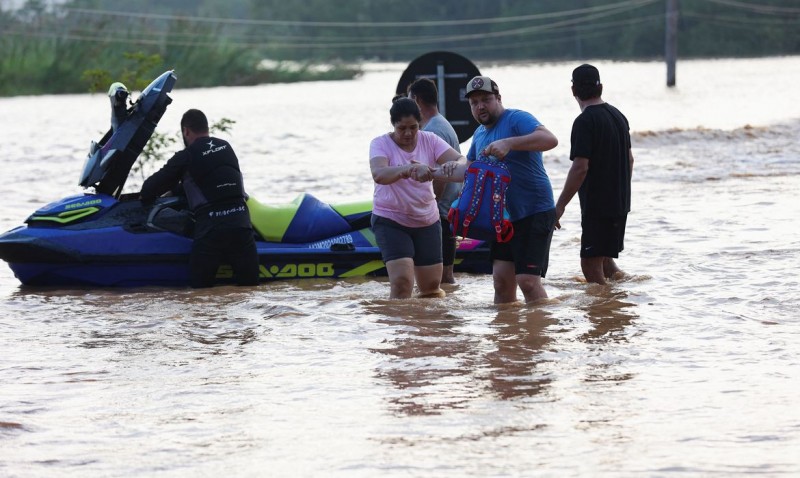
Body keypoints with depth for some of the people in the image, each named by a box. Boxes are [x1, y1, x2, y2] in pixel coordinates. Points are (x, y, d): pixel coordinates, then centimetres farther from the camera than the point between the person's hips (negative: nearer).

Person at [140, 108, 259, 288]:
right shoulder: (226, 148, 17)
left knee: (200, 288, 3)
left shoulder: (186, 157, 1)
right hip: (241, 223, 4)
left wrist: (145, 196, 27)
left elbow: (154, 184, 5)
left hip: (210, 228, -4)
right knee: (249, 286, 3)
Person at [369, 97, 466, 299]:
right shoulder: (381, 144, -12)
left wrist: (453, 166, -39)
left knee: (431, 287, 10)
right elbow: (379, 174, -32)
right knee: (402, 282, -22)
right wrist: (410, 169, -50)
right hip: (390, 221, -4)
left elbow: (461, 161, -14)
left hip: (426, 221, 4)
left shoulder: (429, 140, -3)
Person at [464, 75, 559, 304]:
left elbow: (550, 139, -30)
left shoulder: (517, 119, -13)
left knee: (528, 280, -16)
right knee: (502, 279, 6)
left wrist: (508, 143, -38)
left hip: (534, 213, -9)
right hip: (505, 216, 9)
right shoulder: (480, 134, 15)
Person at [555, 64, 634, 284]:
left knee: (591, 264, -6)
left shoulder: (585, 121, -16)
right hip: (620, 204, 9)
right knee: (605, 258, 22)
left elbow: (580, 168, -22)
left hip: (597, 206, -9)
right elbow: (629, 160, 20)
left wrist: (560, 206, -17)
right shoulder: (618, 116, 11)